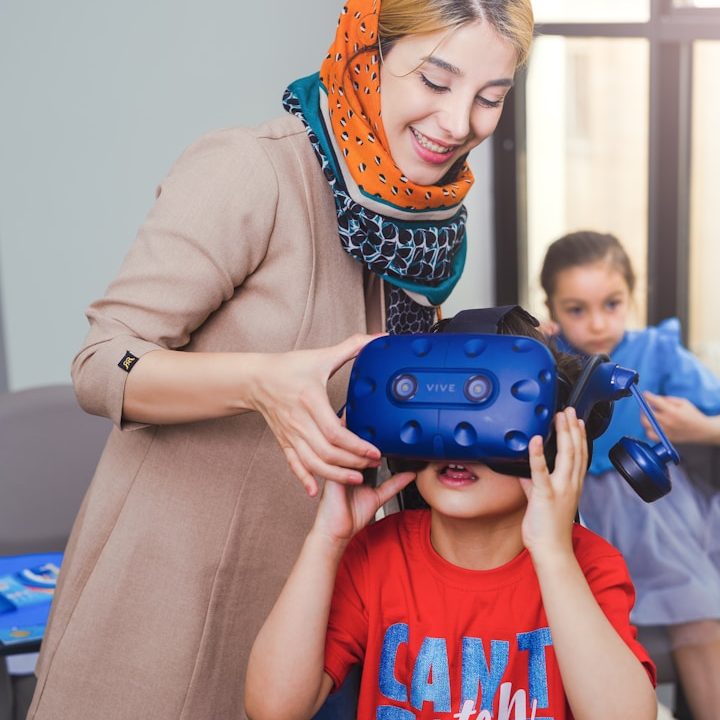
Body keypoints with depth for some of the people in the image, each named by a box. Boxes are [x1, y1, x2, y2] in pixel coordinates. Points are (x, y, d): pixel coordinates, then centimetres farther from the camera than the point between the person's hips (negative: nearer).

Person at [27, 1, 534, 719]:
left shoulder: (432, 218, 1)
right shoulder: (246, 172, -20)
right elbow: (101, 366, -19)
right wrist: (260, 382, -35)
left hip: (310, 574, 6)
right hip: (168, 575, -5)